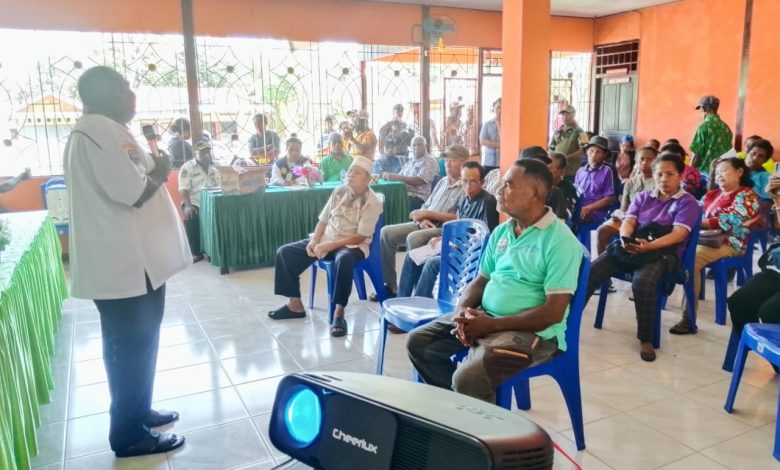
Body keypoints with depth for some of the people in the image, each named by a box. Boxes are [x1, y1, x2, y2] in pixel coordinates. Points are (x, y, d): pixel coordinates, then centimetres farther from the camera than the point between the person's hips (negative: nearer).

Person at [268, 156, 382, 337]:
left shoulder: (373, 202, -11)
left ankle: (339, 313, -27)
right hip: (326, 239, 6)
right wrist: (314, 241, -10)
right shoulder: (339, 191, 5)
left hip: (353, 245, -6)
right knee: (285, 252, -6)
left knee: (343, 260, -42)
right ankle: (295, 304, 4)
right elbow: (323, 220, 8)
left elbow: (360, 237, -17)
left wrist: (329, 246, -22)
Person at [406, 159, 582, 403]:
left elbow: (553, 313, -18)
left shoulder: (560, 241, -14)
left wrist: (492, 325, -20)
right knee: (418, 342, -1)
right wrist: (463, 309, -7)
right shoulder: (501, 232, 10)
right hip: (484, 316, 8)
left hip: (532, 331, -8)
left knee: (468, 378, -30)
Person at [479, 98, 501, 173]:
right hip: (488, 163, 2)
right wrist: (499, 145, -10)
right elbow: (482, 141, -3)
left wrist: (498, 122, -6)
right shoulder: (487, 124, 7)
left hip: (502, 163, -2)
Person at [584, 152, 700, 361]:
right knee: (590, 272, -20)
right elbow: (628, 222, 6)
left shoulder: (687, 202, 6)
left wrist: (649, 245, -26)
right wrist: (625, 239, -18)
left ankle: (646, 339, -20)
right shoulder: (642, 197, 20)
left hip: (663, 252, -4)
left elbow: (678, 234, -9)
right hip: (631, 247, 4)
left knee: (643, 282, -37)